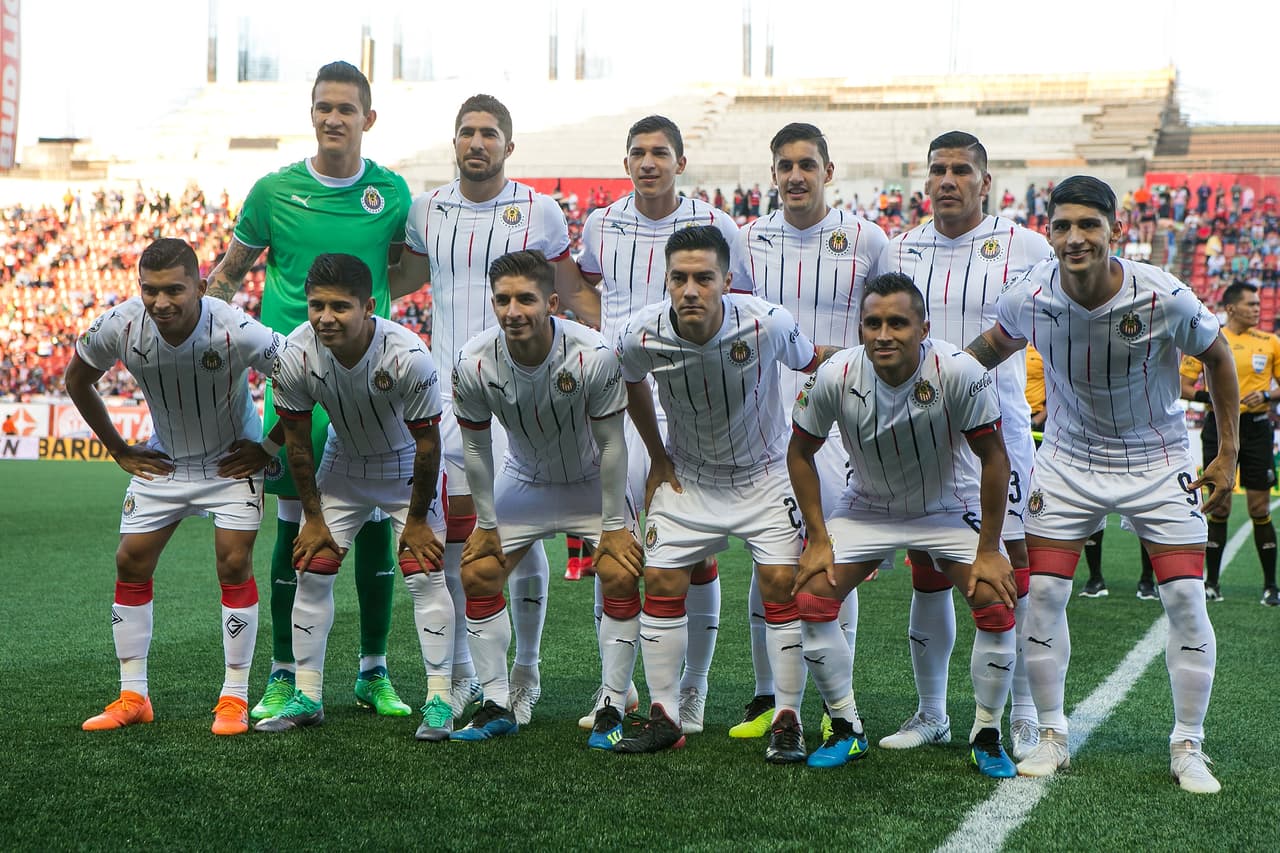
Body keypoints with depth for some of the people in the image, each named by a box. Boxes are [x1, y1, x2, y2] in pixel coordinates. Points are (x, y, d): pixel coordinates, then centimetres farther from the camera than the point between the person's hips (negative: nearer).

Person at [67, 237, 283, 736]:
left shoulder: (235, 331, -33)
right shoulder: (118, 327, -22)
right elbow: (77, 381, 0)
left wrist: (270, 450, -12)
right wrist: (120, 451, 2)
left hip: (232, 460, -4)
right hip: (164, 461, 4)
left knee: (234, 565, -12)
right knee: (131, 563, 0)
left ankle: (234, 698, 1)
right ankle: (133, 698, 11)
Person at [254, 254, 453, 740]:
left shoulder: (407, 356, -34)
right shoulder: (296, 355, -25)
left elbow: (427, 443, -21)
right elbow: (296, 441, -10)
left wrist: (416, 520, -13)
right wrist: (313, 516, -4)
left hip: (407, 468, -3)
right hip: (342, 466, 3)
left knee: (425, 576, -11)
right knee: (311, 572, 0)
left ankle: (439, 700, -3)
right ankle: (307, 696, 11)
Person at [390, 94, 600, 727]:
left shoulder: (539, 211, 0)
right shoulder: (426, 211, 8)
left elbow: (574, 293, 9)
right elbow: (402, 279, 26)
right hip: (449, 388, 3)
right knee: (452, 531, 2)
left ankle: (526, 674, 11)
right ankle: (461, 674, 16)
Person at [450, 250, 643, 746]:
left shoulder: (594, 356, -32)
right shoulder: (474, 363, -25)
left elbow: (611, 444, -20)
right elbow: (475, 446, -9)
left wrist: (614, 526, -16)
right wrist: (486, 523, -5)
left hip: (592, 479, -2)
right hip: (524, 479, 3)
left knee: (621, 575, -17)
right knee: (478, 573, -5)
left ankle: (612, 709, -4)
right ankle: (497, 707, 7)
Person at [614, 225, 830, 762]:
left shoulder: (767, 324, -29)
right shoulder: (642, 335, -21)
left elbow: (810, 362, -6)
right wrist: (657, 457, 6)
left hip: (765, 472, -2)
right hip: (686, 474, 2)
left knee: (782, 583, -11)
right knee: (661, 582, -3)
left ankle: (787, 721, 1)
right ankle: (664, 718, 10)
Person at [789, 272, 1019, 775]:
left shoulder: (958, 372, -30)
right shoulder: (836, 376, -24)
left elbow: (994, 459, -18)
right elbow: (800, 453, -6)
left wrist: (988, 550, -16)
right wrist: (817, 539, -9)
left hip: (950, 508, -1)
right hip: (866, 508, 2)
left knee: (997, 606, -18)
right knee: (812, 599, -14)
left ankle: (986, 737, 4)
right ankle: (846, 730, 6)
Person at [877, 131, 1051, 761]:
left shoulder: (1024, 248, -2)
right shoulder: (898, 252, 8)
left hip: (997, 428, -3)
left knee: (1013, 572, -3)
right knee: (927, 573, 7)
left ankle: (1025, 716, 9)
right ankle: (931, 714, 19)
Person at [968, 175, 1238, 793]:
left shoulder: (1163, 298, -23)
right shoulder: (1030, 296, -17)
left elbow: (1216, 355, -4)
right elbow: (992, 347, 8)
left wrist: (1228, 453, -2)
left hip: (1158, 462, -2)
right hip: (1068, 459, 2)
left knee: (1186, 600, -6)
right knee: (1043, 594, -4)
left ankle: (1188, 748, 9)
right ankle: (1052, 736, 12)